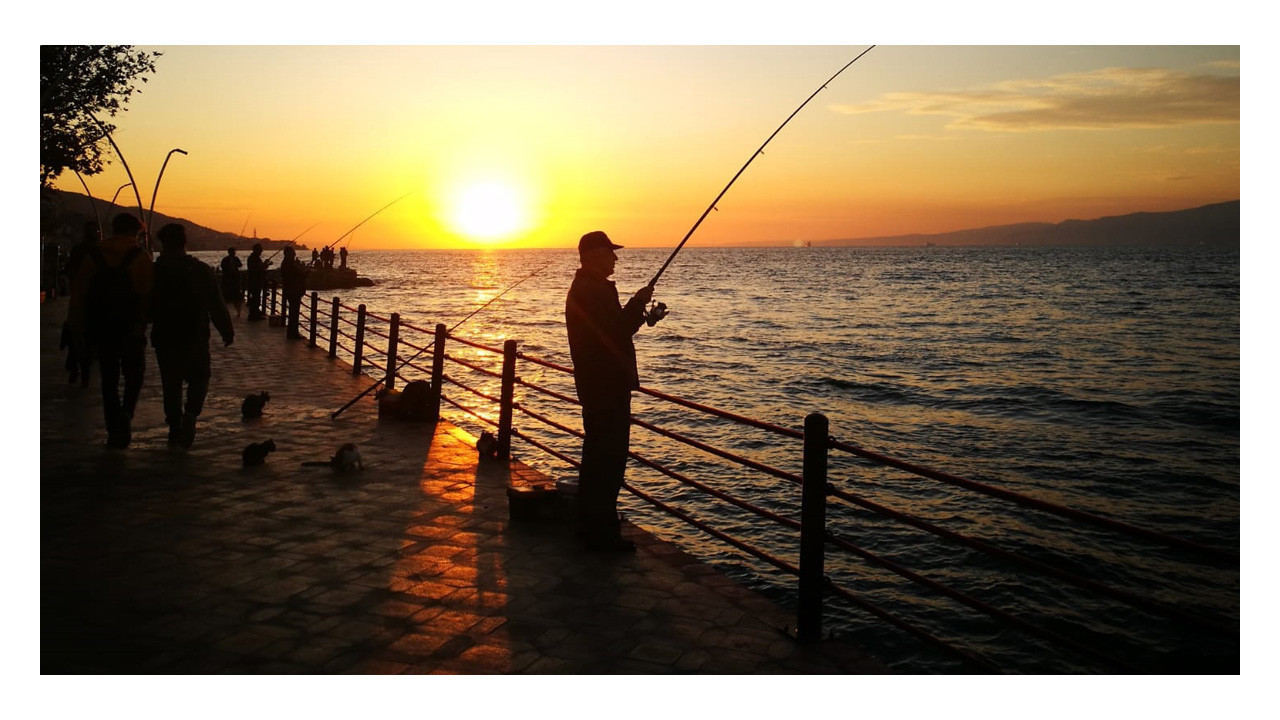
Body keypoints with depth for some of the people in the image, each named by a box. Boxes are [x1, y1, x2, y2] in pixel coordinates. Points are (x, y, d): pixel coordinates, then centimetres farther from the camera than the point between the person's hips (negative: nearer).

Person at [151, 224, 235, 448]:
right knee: (199, 378, 13)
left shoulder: (155, 272, -6)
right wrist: (227, 332, 6)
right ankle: (190, 414, -12)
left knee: (171, 383, 12)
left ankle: (175, 427, 14)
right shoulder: (202, 271, -6)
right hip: (196, 338, 0)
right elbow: (217, 306, -4)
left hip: (164, 339, 1)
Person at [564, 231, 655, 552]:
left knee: (597, 456, 19)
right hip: (607, 387, -12)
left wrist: (637, 308, 8)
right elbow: (615, 332, -24)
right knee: (609, 459, -7)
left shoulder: (585, 288, 17)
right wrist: (638, 302, -13)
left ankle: (591, 525, 30)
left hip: (597, 386, 12)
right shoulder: (593, 291, -18)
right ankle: (603, 533, -2)